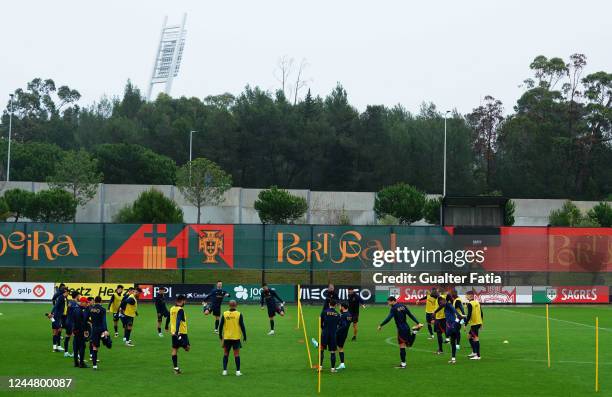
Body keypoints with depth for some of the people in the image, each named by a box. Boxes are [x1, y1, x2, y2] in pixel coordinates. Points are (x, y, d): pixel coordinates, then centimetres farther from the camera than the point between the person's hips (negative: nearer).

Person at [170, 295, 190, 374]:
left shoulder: (172, 309, 9)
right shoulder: (180, 310, -14)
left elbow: (169, 318, 24)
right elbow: (178, 321, -27)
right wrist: (177, 331, -35)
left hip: (173, 332, 7)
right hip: (181, 332, -7)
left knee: (174, 349, 7)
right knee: (187, 348, 7)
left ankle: (176, 368, 6)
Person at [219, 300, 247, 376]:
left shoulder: (224, 314, -1)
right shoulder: (239, 314, -6)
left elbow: (221, 326, 3)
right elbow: (242, 326, -6)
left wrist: (220, 336, 14)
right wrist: (244, 336, 2)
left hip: (226, 338, 2)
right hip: (236, 338, -2)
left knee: (226, 354, 11)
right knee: (236, 354, 2)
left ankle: (224, 371, 8)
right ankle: (238, 371, 1)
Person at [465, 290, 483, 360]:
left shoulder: (470, 304, -13)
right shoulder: (477, 303, 12)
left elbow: (469, 315, -18)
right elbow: (481, 313, 15)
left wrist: (466, 324, -14)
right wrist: (481, 323, 22)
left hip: (474, 324, -9)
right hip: (478, 323, 9)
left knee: (476, 338, -7)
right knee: (469, 336, 21)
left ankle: (478, 356, -8)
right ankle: (474, 352, 24)